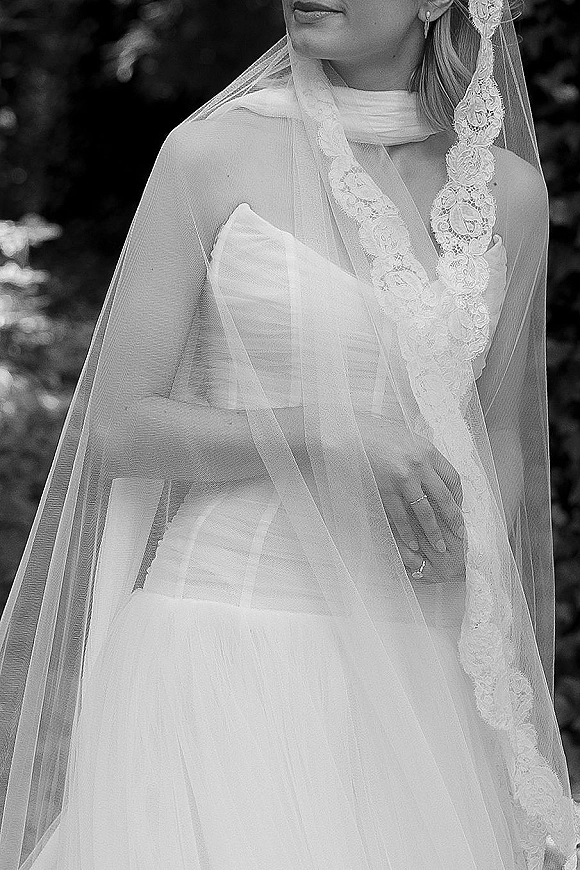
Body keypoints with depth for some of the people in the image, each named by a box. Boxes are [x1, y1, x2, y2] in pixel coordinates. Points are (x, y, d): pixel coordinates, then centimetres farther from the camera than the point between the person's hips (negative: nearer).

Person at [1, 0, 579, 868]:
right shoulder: (211, 154, -4)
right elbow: (119, 427, -5)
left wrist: (472, 549, -2)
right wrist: (331, 438, -17)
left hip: (415, 662, 4)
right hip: (230, 649, -3)